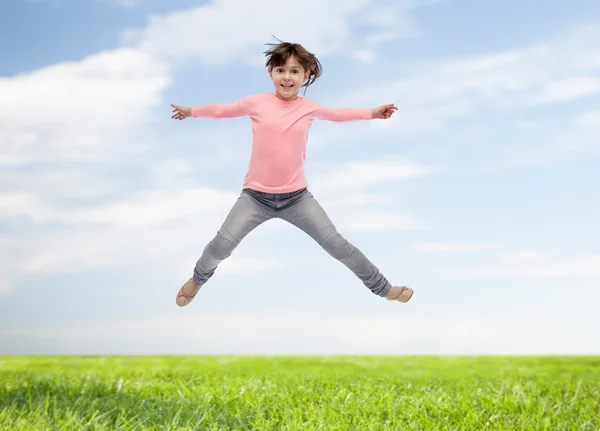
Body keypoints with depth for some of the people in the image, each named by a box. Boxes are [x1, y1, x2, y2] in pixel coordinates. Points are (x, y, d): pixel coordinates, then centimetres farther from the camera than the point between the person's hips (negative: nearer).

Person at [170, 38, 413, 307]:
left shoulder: (309, 108, 0)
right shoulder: (256, 103, -6)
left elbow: (336, 114, 22)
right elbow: (223, 109, 13)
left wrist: (372, 113, 25)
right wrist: (193, 111, 17)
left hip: (297, 196, 1)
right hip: (255, 196, -1)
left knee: (337, 245, 0)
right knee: (221, 245, -12)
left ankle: (383, 288, 16)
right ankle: (198, 279, 23)